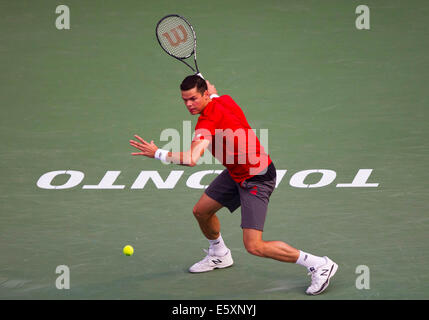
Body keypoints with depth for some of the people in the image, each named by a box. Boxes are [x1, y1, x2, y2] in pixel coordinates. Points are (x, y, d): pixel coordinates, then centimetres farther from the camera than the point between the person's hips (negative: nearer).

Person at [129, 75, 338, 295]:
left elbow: (191, 159, -41)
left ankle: (319, 265, -5)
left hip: (256, 180, -10)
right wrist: (213, 92, 29)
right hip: (236, 173, 10)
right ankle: (219, 254, 47)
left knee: (254, 246, -16)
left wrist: (157, 153, -30)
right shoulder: (224, 100, -3)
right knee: (201, 210, 18)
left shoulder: (208, 122, -28)